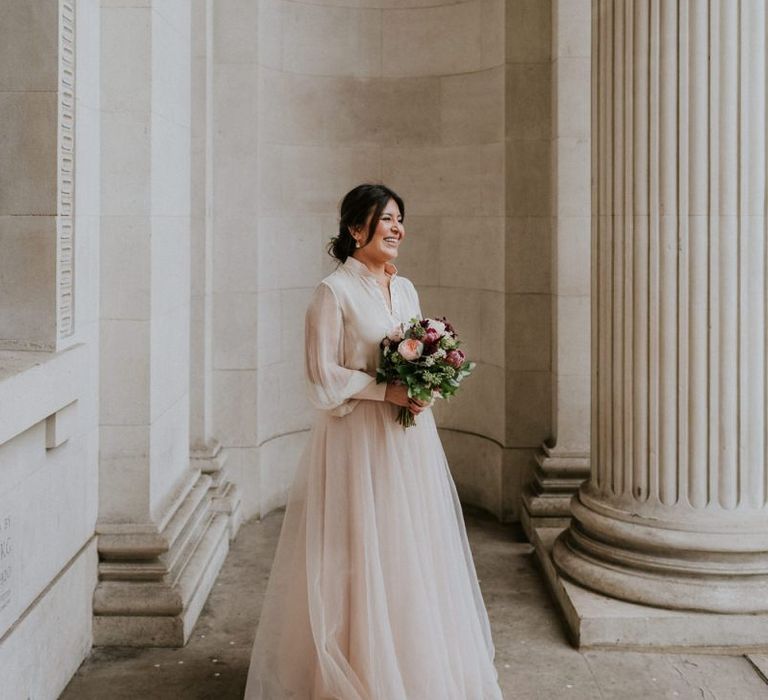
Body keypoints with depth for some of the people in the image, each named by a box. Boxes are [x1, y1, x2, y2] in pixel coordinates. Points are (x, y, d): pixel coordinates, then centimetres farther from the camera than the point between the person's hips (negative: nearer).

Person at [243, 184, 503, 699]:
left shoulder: (406, 289, 12)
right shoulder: (334, 292, -9)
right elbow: (323, 375, -12)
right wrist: (387, 391, -18)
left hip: (410, 440, 7)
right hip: (359, 441, -7)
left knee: (413, 549, 11)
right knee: (362, 554, -1)